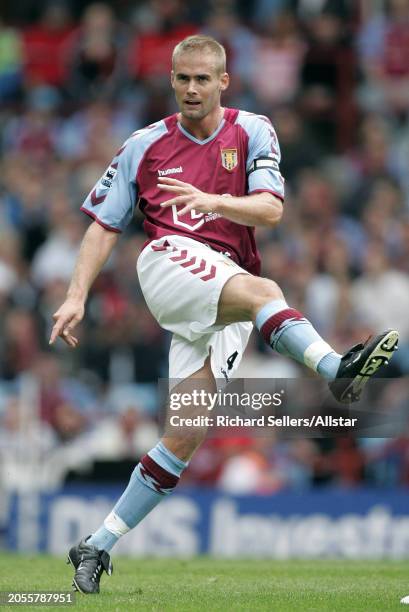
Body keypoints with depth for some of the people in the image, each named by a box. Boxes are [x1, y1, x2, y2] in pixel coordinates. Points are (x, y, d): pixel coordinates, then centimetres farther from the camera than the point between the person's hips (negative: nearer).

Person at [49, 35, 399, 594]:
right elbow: (104, 226, 14)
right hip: (169, 261, -2)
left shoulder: (252, 132, 11)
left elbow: (271, 210, -3)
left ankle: (97, 547, -2)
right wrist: (76, 297, 3)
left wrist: (212, 200, -21)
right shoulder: (146, 145, 14)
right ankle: (334, 366, -62)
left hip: (223, 309, 2)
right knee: (262, 292, -34)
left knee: (186, 437, -8)